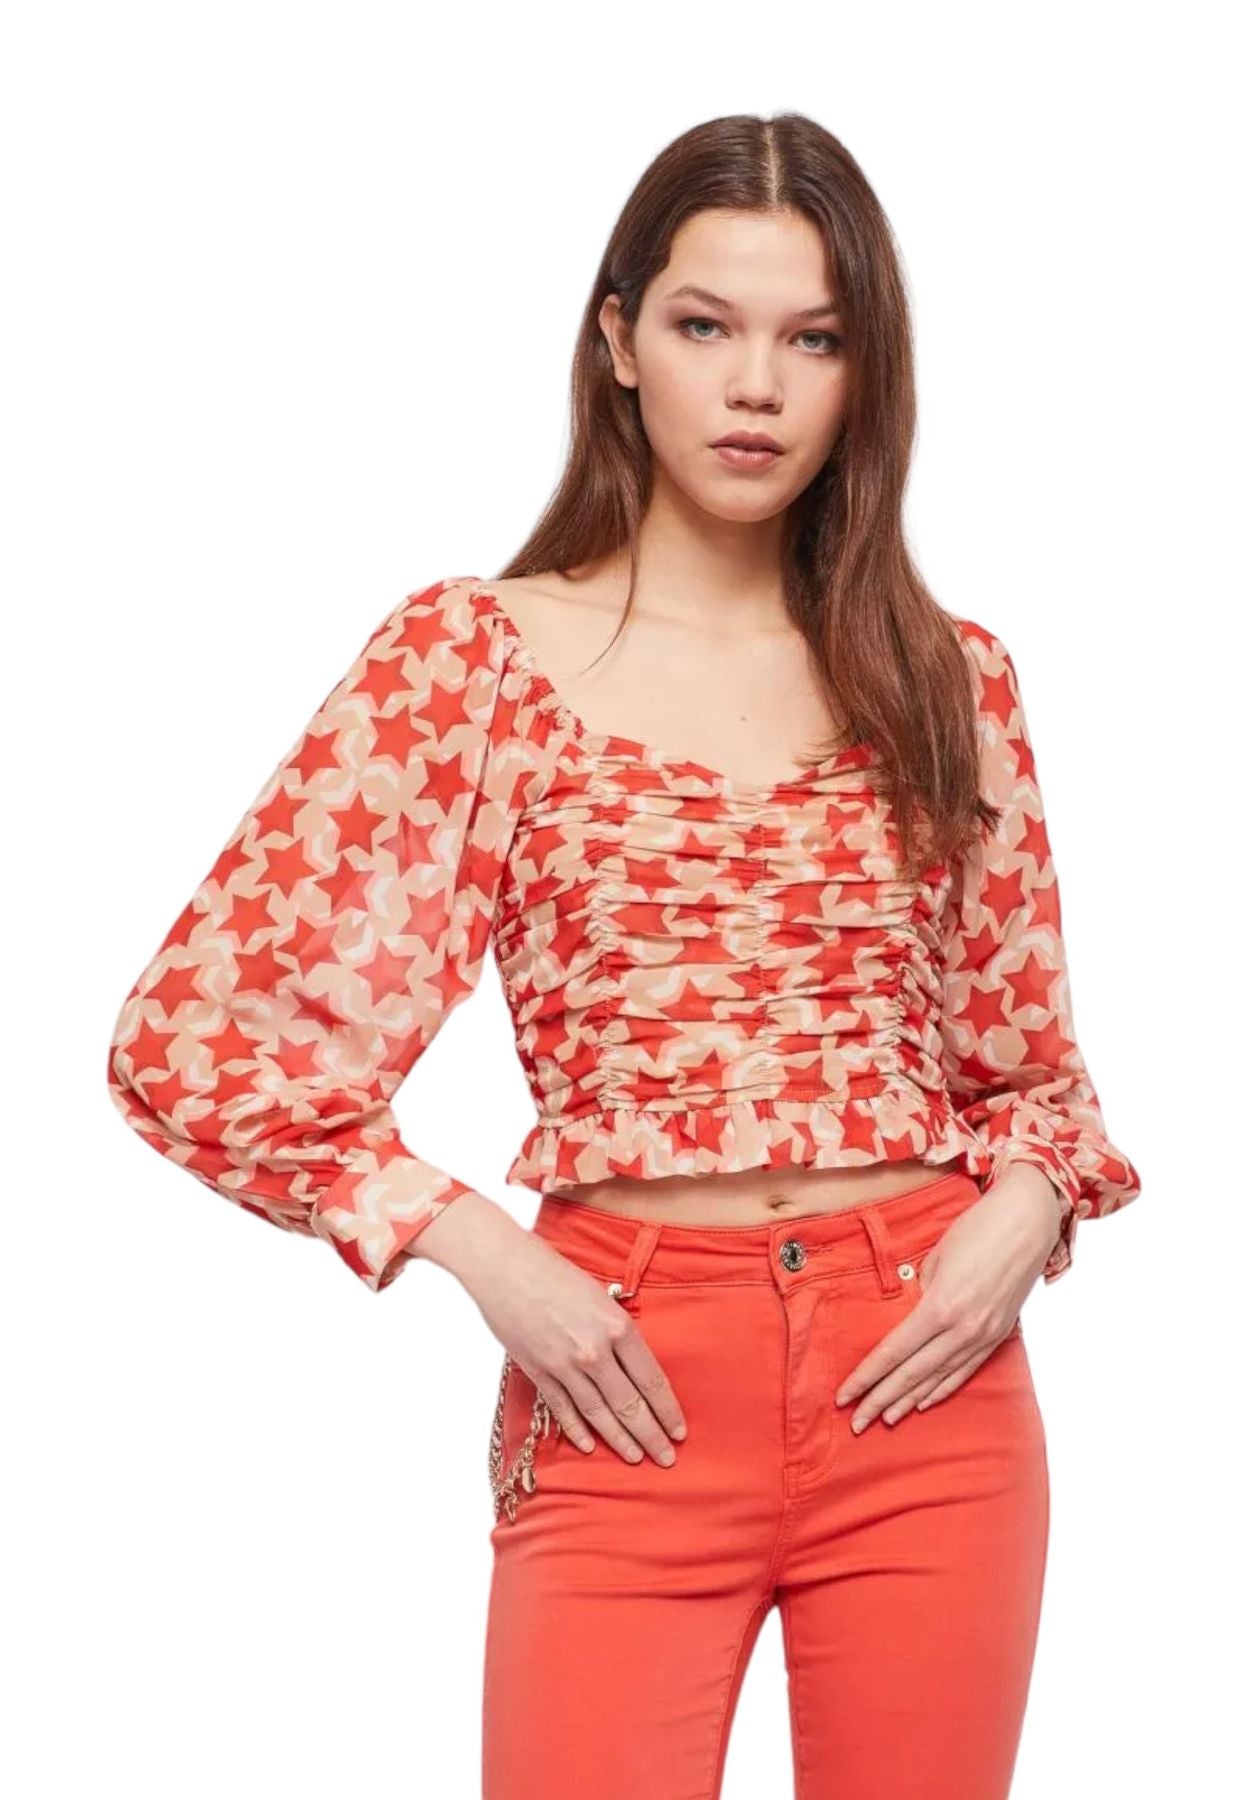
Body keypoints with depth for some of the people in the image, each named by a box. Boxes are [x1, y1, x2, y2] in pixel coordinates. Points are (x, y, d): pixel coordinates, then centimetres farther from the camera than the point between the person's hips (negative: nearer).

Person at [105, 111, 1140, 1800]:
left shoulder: (947, 677, 7)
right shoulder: (472, 654, -1)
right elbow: (189, 1035, -3)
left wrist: (1023, 1213, -4)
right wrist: (478, 1251, -10)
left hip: (925, 1372, 3)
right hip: (625, 1388, -2)